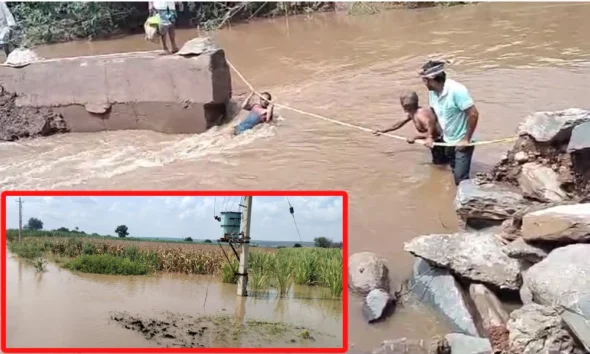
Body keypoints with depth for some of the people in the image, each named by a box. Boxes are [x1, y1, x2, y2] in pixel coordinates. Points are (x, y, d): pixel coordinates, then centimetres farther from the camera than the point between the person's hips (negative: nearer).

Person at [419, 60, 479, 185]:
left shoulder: (457, 90, -28)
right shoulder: (432, 92, -5)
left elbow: (474, 114, -26)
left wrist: (466, 139, -22)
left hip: (462, 142, -8)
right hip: (448, 141, 8)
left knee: (461, 178, -9)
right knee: (455, 174, 23)